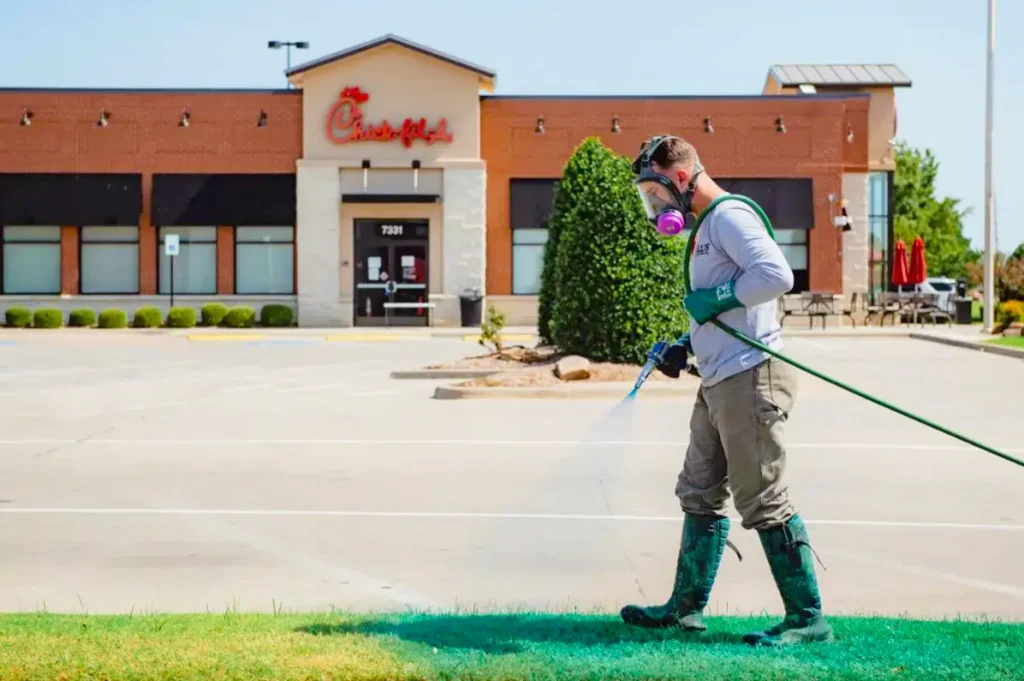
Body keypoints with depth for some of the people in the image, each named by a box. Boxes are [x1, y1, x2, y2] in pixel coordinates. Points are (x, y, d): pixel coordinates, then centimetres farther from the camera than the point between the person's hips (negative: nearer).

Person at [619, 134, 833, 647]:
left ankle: (807, 618, 3)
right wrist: (686, 346, 16)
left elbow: (776, 275, -27)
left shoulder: (729, 216, -12)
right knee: (700, 494, 15)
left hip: (749, 377, -11)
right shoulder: (708, 226, 19)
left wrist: (715, 298, -19)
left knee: (763, 501, -6)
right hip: (719, 381, 11)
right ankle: (686, 606, 25)